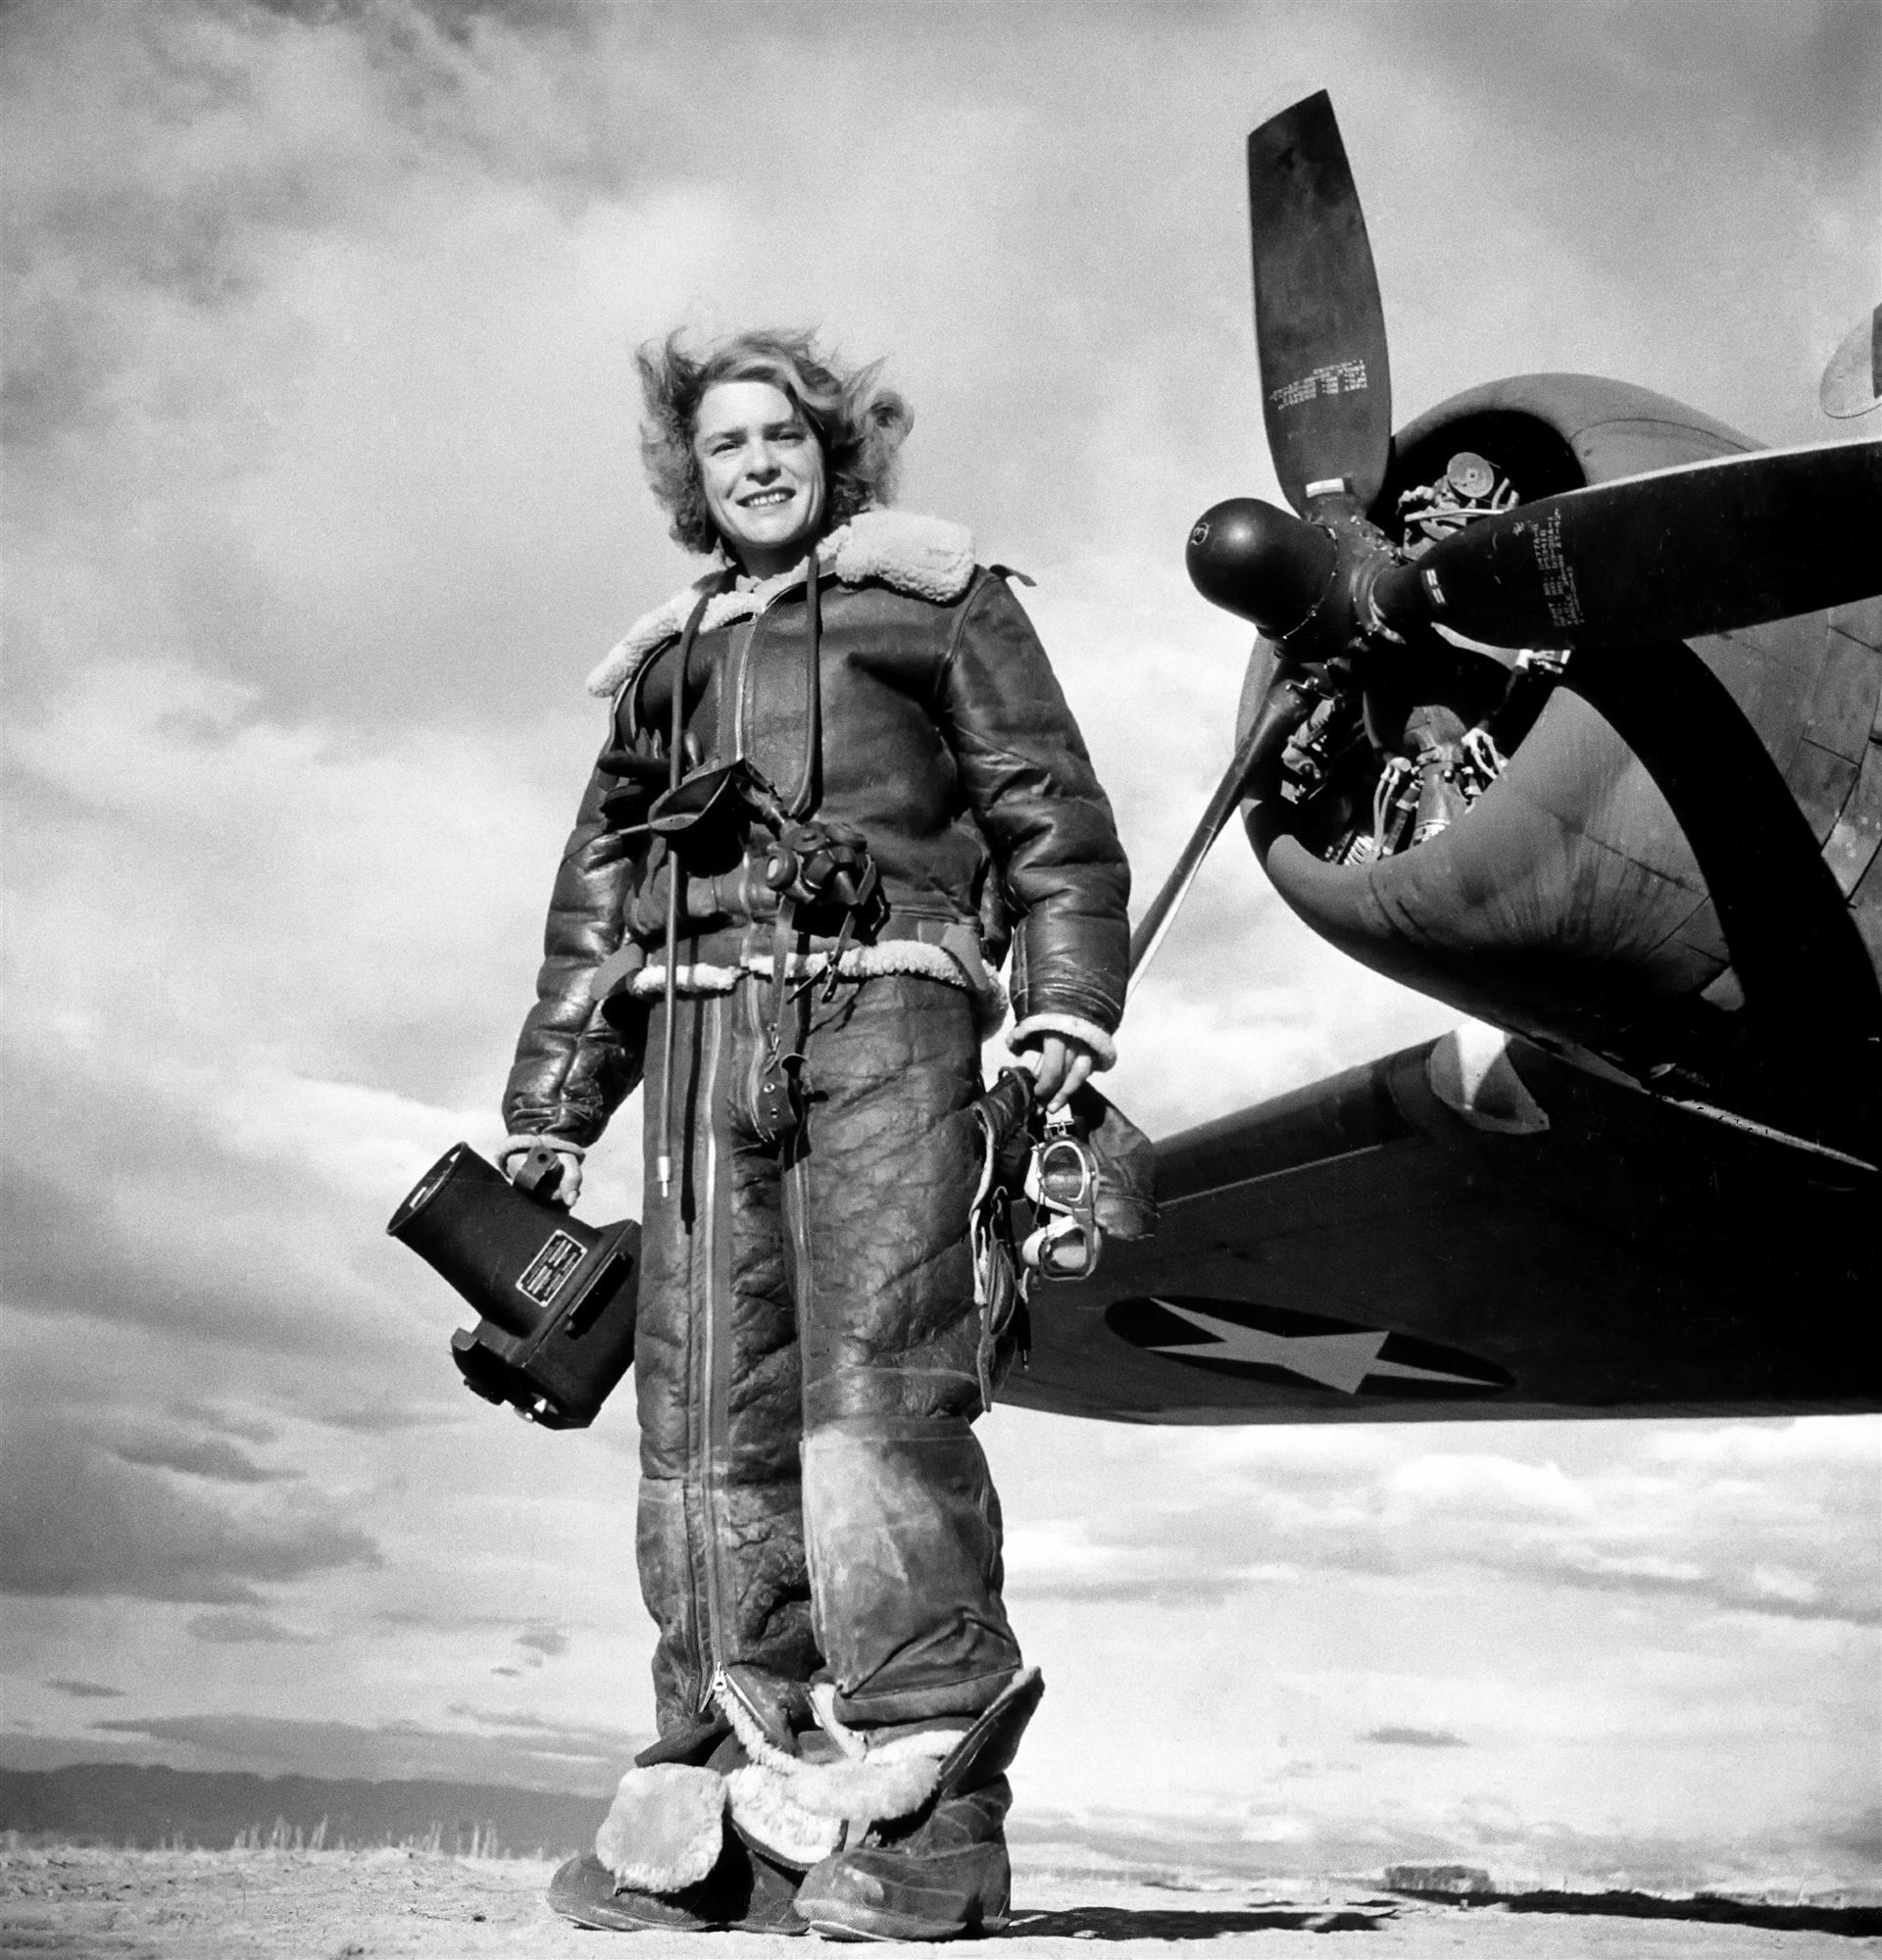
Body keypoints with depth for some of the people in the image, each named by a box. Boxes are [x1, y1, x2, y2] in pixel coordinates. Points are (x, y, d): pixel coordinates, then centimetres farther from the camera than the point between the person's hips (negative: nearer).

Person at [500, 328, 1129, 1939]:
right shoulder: (665, 657, 28)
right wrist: (551, 1109, 20)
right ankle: (736, 1779, 2)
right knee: (708, 1407, -3)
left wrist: (1066, 1007, -7)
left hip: (885, 1008, -4)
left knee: (879, 1382, -16)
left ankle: (926, 1806, -15)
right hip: (705, 1018, 5)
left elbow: (1054, 815, 8)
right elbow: (599, 893, 27)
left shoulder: (939, 595, 17)